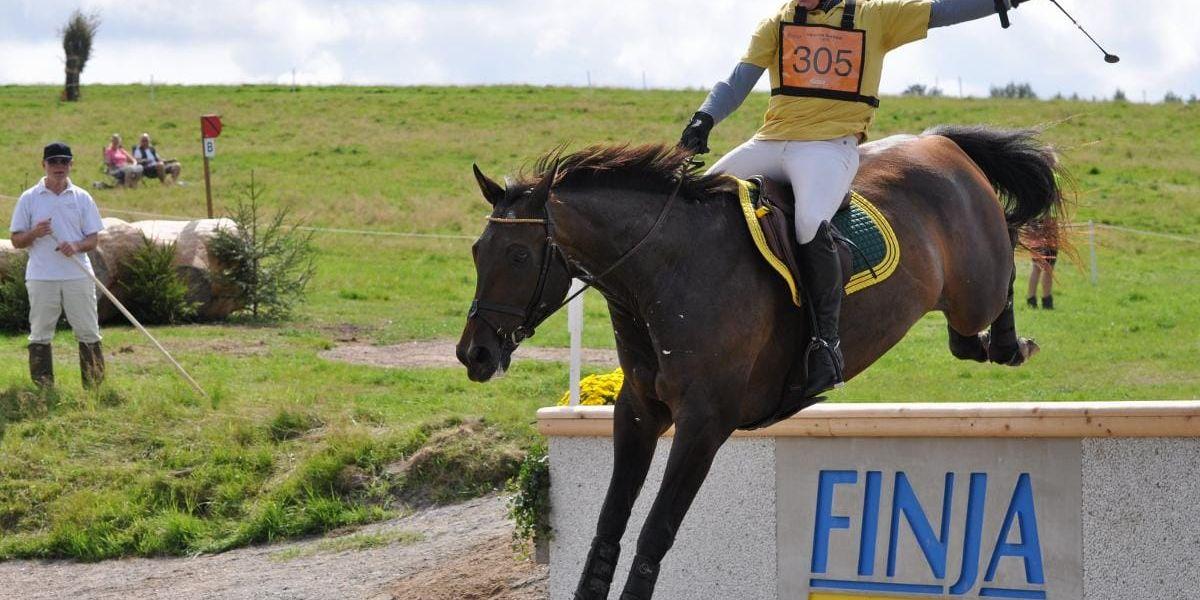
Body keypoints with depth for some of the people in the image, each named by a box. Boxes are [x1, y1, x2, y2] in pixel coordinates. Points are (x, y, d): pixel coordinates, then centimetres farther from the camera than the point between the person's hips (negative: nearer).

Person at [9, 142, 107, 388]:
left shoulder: (82, 198, 8)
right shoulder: (29, 199, 5)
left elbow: (93, 238, 7)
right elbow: (16, 240, 5)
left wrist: (76, 246, -15)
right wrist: (34, 234, -16)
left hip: (77, 275, 1)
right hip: (41, 277, -1)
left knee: (88, 334, 1)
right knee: (40, 335, 0)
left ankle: (96, 387, 6)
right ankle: (43, 390, 5)